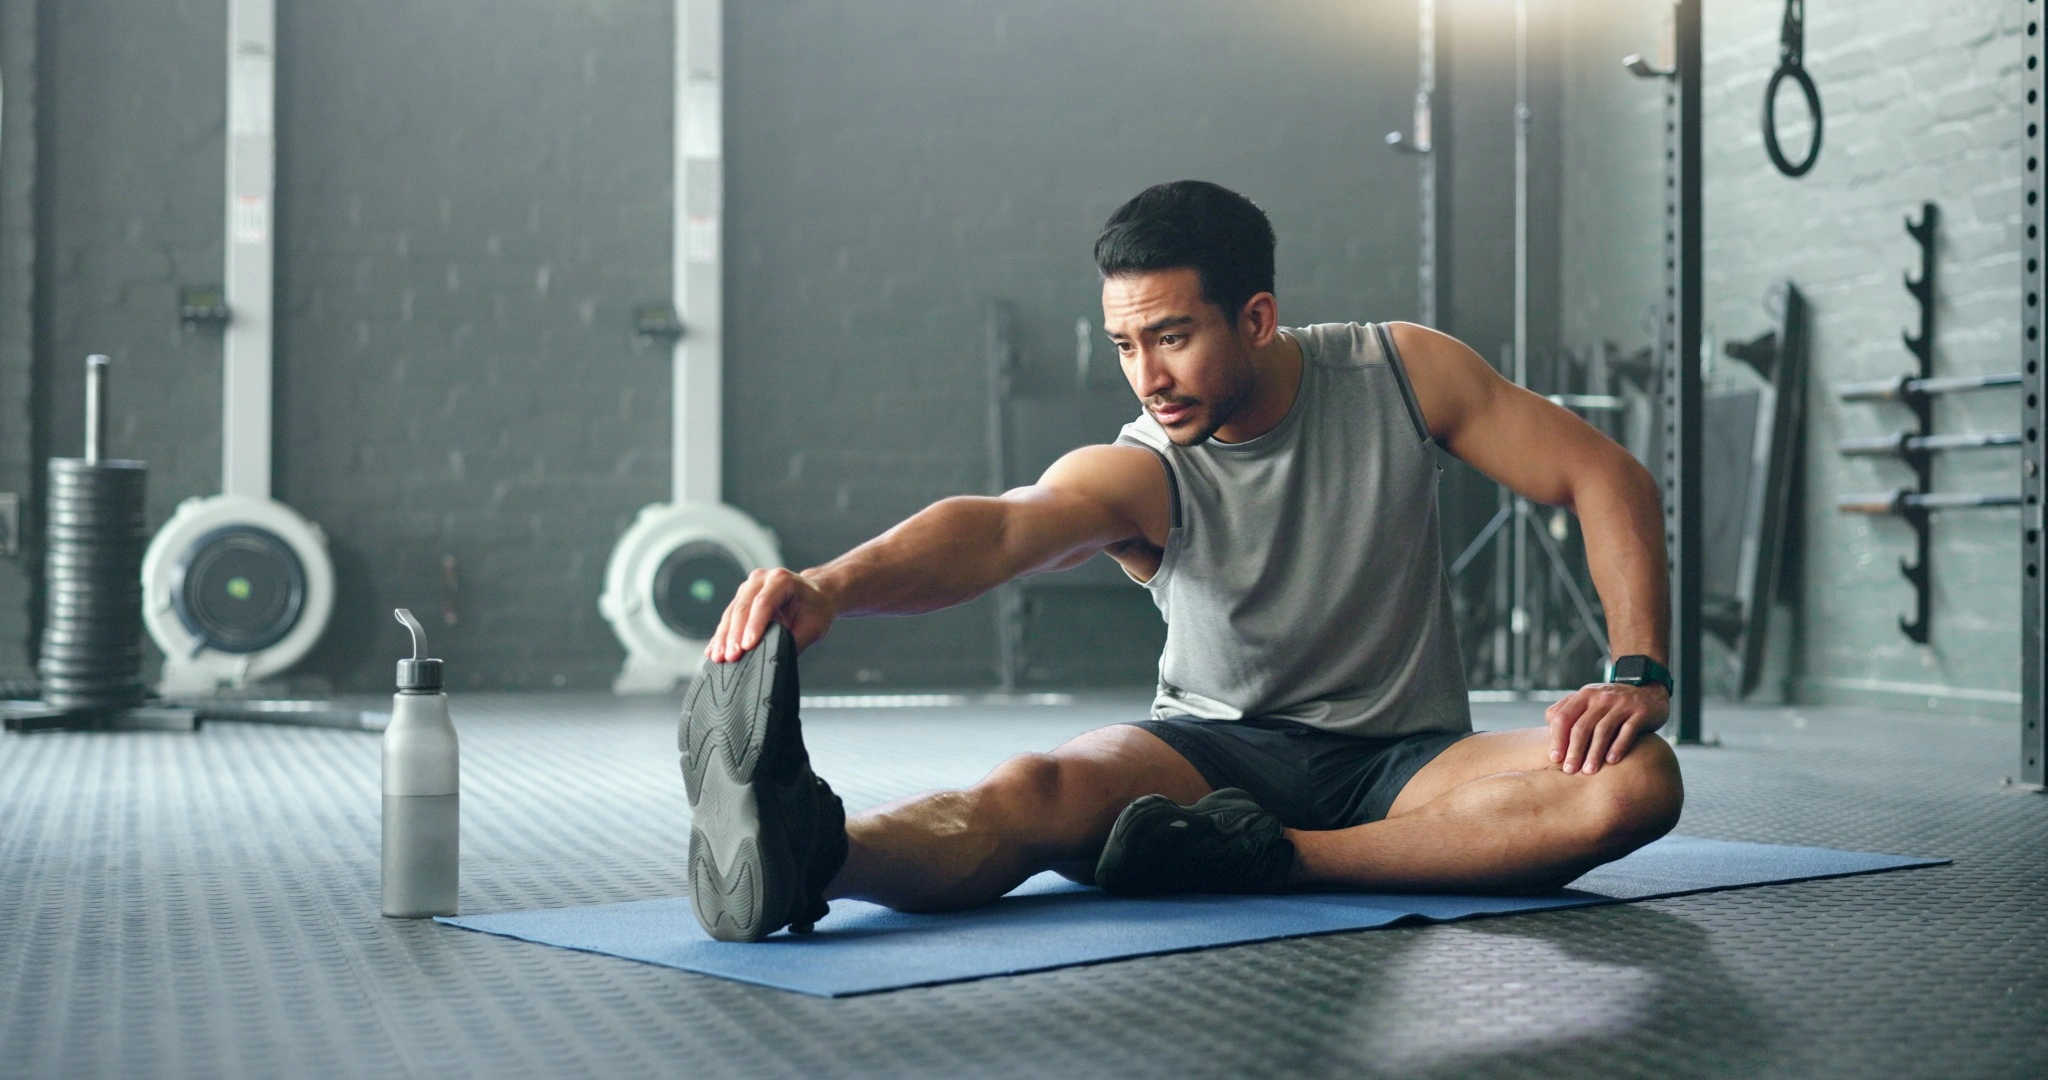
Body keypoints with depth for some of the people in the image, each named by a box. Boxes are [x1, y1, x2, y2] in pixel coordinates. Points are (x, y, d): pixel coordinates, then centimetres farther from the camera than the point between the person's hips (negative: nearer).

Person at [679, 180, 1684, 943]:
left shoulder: (1401, 374, -6)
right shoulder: (1138, 473, -13)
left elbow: (1608, 478, -1)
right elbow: (999, 529, -34)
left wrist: (1638, 672, -14)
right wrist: (835, 581, -55)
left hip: (1408, 761, 2)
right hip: (1223, 753, -2)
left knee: (1638, 781, -27)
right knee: (1042, 790, -33)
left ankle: (1279, 860, -33)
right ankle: (801, 855, -63)